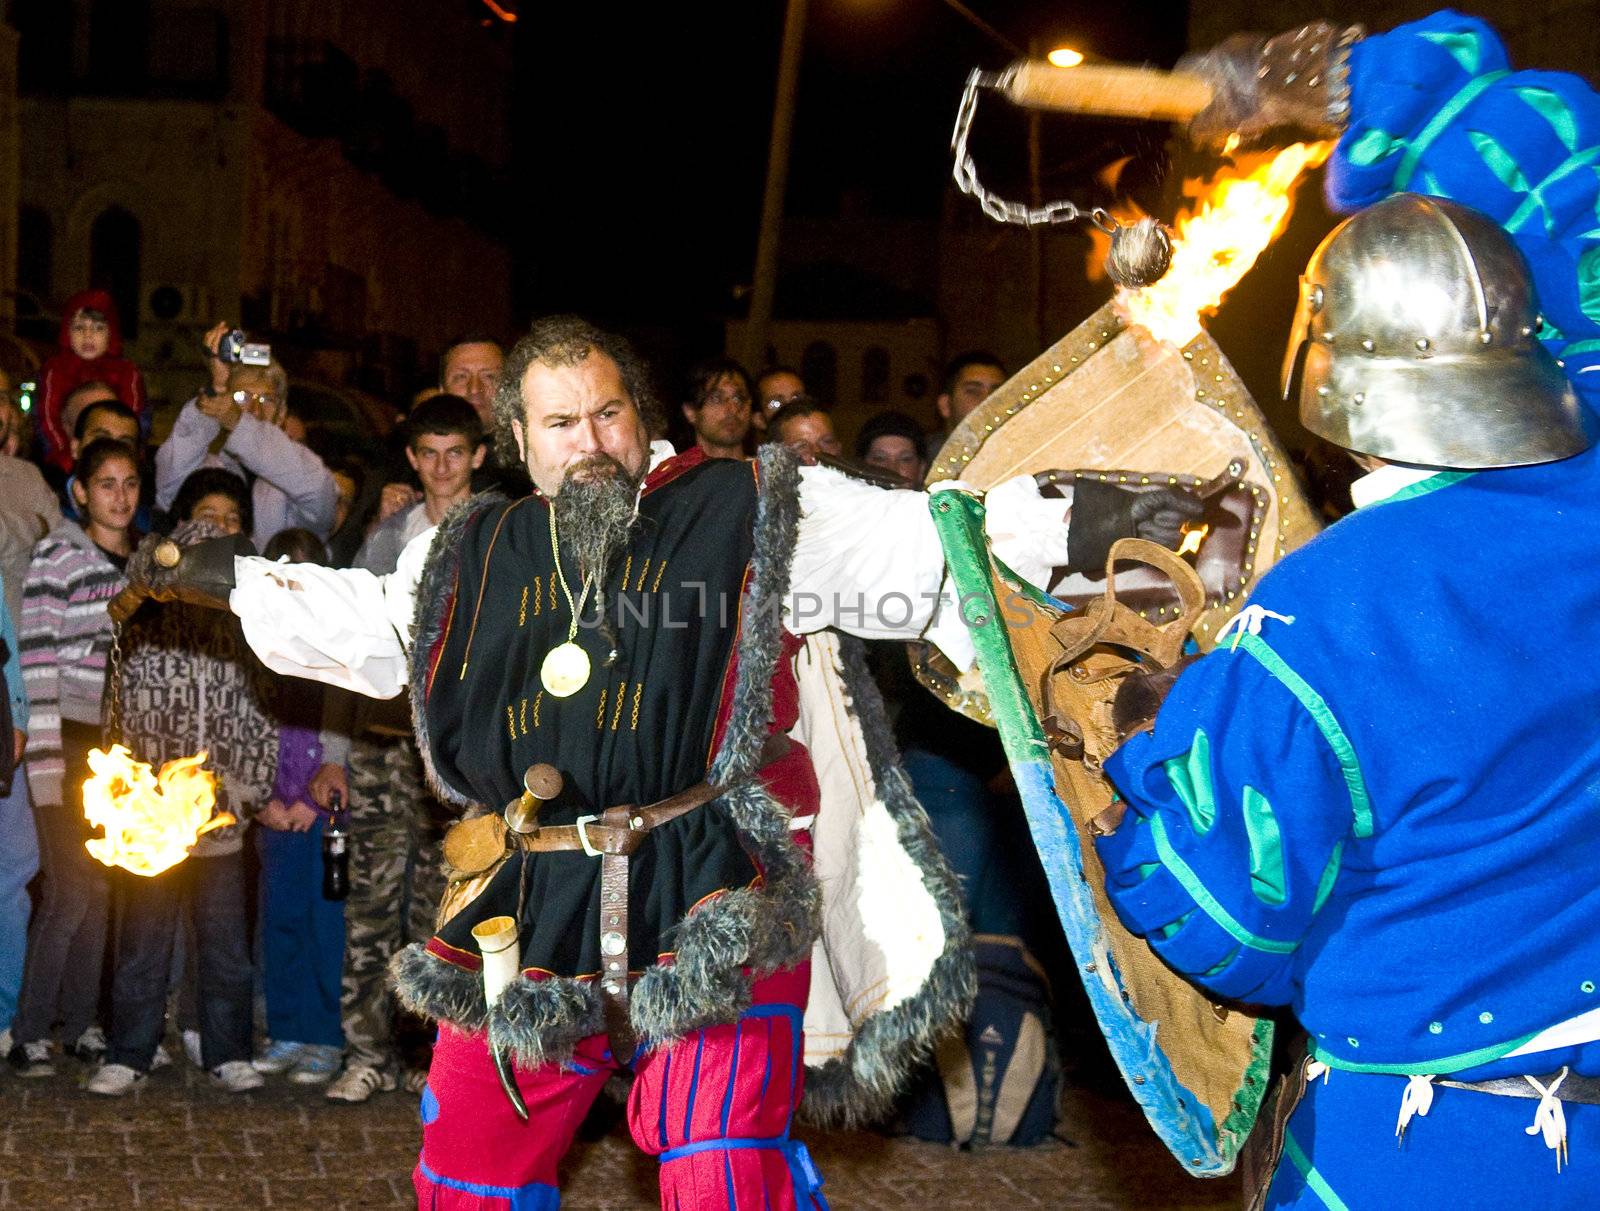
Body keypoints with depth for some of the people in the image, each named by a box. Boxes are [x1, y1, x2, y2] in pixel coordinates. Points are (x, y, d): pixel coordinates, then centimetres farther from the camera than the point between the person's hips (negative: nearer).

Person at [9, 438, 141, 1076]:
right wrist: (46, 759, -17)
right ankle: (30, 1032, 0)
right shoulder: (56, 557, -6)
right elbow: (39, 663, -11)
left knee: (102, 886, 5)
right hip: (70, 740, -5)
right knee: (72, 886, -9)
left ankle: (82, 1023, 15)